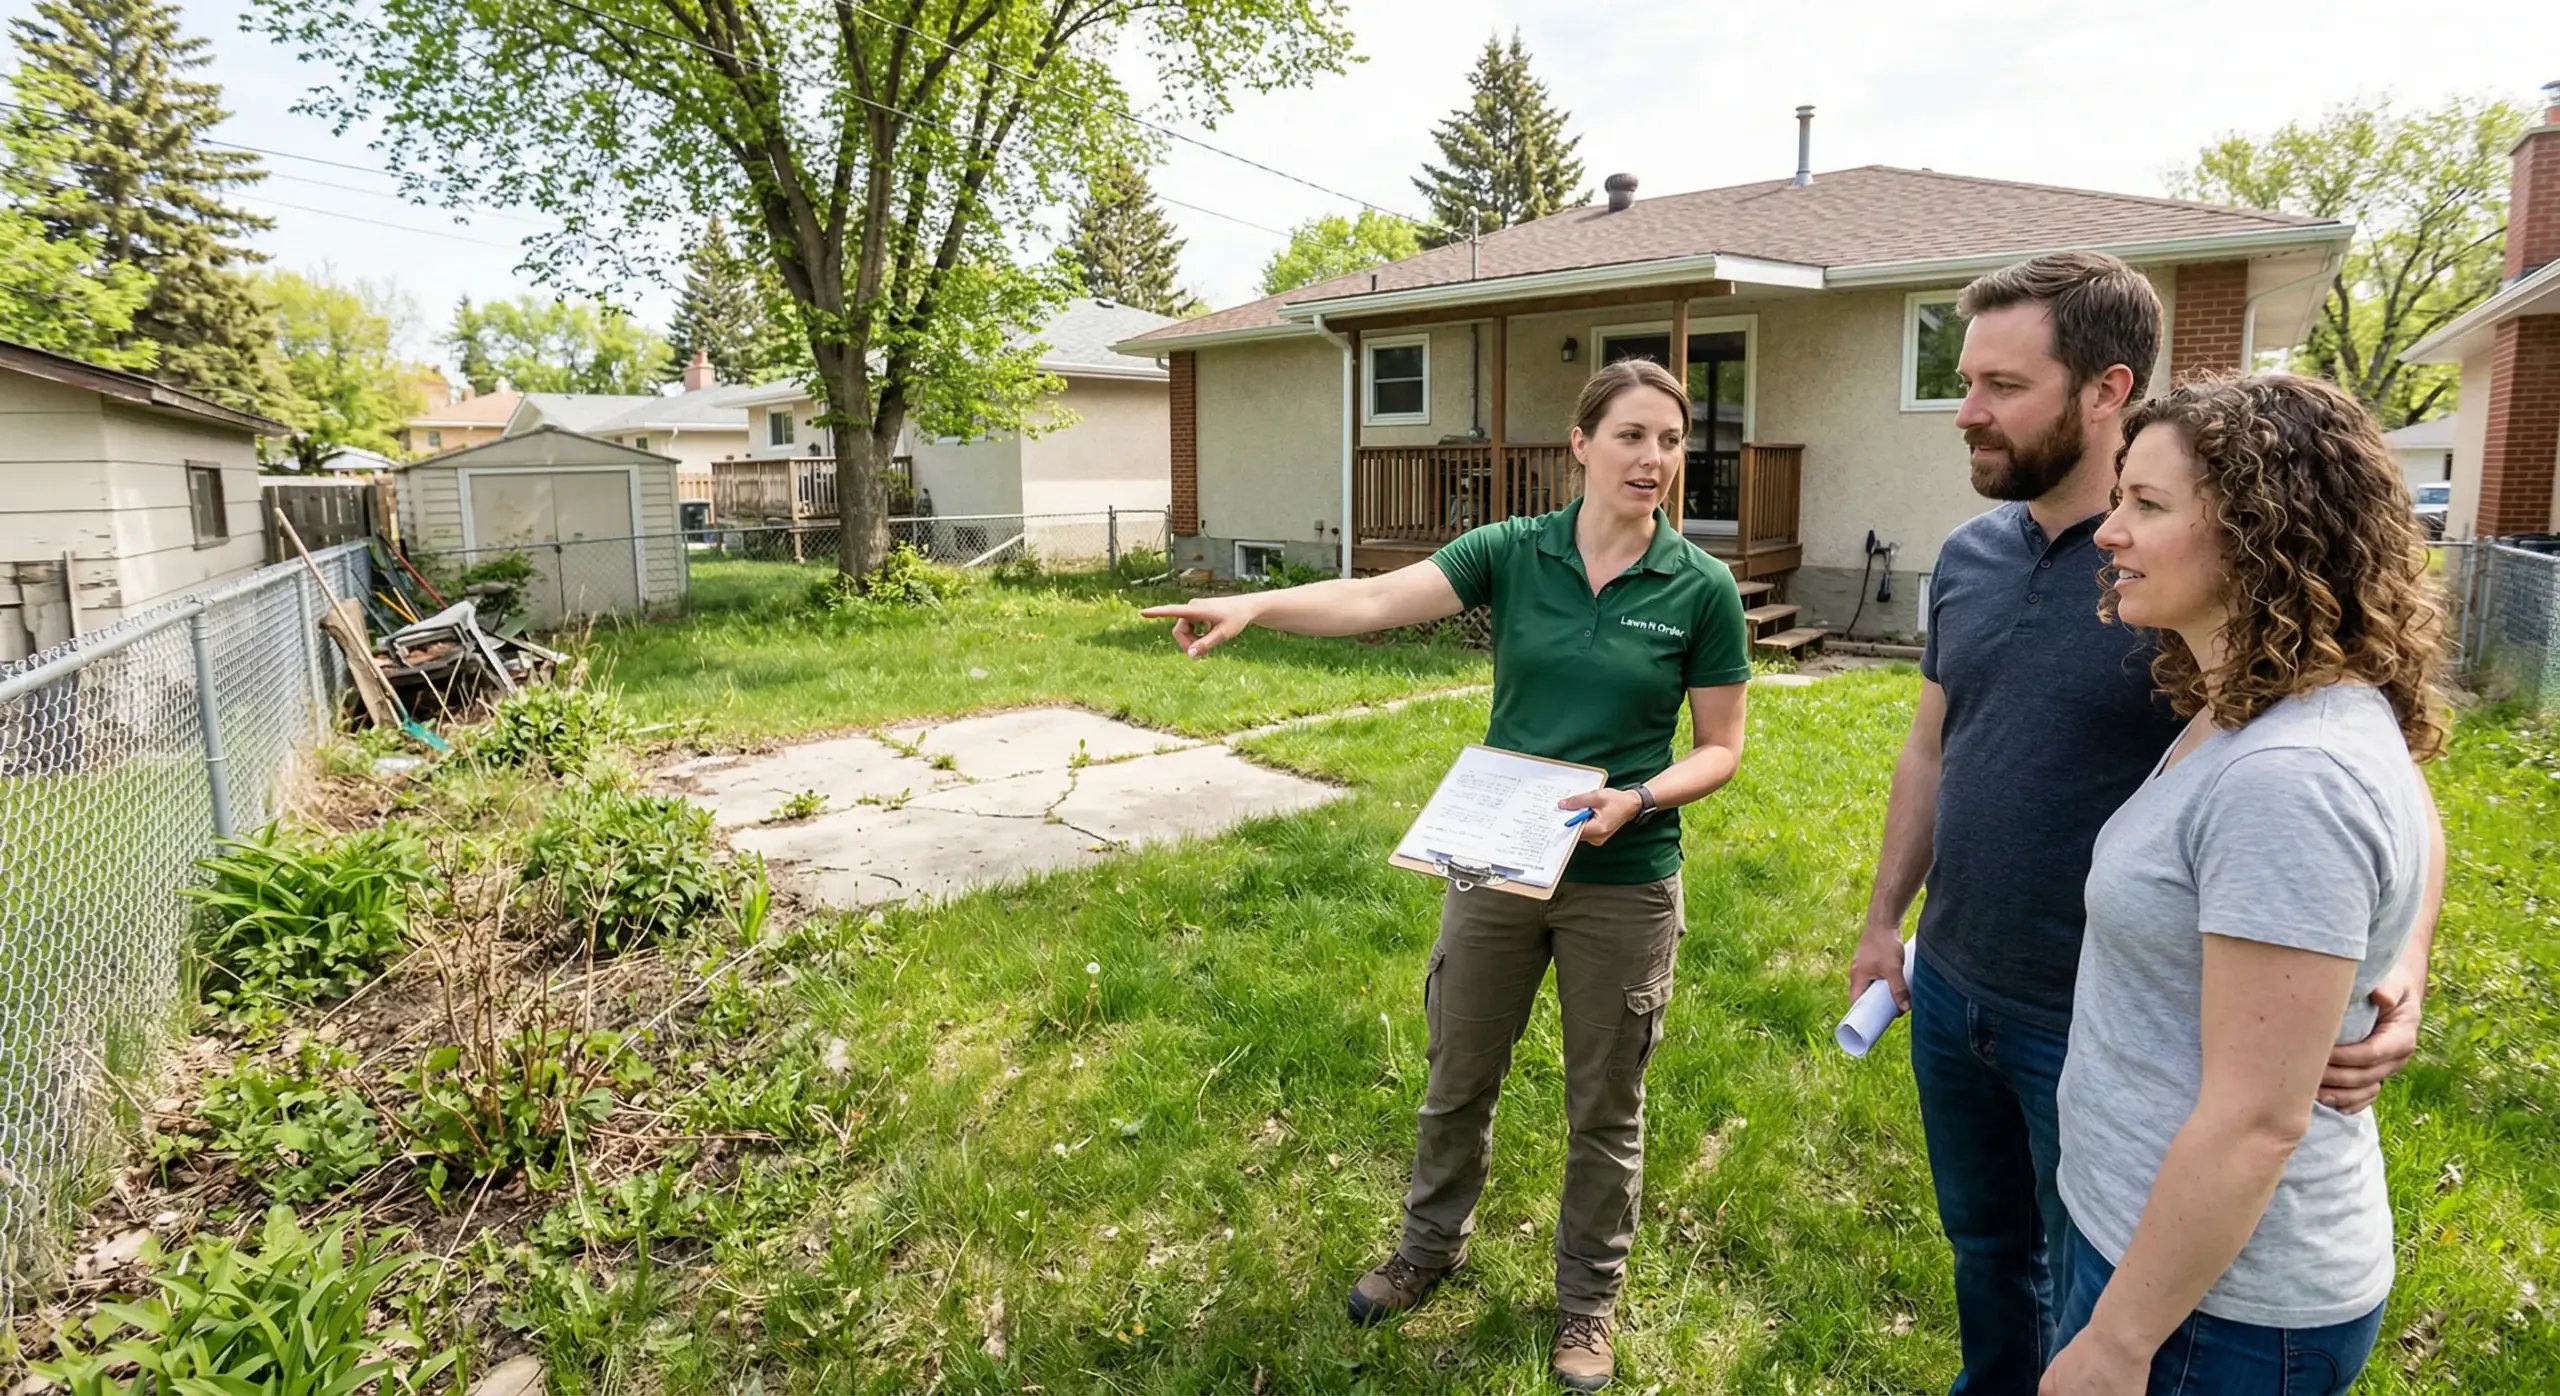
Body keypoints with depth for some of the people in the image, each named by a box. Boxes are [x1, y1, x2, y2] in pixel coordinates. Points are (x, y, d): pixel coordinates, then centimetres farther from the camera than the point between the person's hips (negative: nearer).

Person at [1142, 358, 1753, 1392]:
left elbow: (1720, 749, -2)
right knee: (1459, 1077, 18)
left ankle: (1588, 1300, 38)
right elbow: (1375, 600, -18)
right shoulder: (1512, 553, -5)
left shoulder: (1702, 589, -8)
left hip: (1624, 884, -1)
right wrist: (1256, 606, -34)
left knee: (1604, 1108, 14)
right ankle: (1431, 1246, 44)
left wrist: (1638, 798, -21)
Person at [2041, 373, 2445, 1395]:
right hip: (2144, 1219, 9)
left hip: (2216, 1298, -9)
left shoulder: (2286, 777, -28)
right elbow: (2406, 824, 23)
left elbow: (2255, 1122, -27)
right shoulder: (2245, 714, 2)